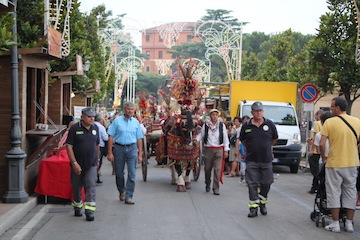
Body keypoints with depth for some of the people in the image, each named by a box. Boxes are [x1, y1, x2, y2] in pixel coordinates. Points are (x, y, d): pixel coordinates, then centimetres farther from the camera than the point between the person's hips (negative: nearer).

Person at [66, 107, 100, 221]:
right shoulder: (75, 128, -9)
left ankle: (89, 211, -9)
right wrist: (74, 163, -16)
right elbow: (69, 146, -11)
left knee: (90, 186, -7)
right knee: (76, 186, 11)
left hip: (91, 164, 2)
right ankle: (77, 207, 31)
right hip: (77, 164, -2)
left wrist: (97, 159, 18)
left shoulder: (95, 128, 5)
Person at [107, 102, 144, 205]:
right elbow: (111, 137, -1)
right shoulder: (117, 121, 1)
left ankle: (129, 196, -3)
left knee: (132, 173, -6)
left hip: (132, 148, 1)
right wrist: (110, 153, -7)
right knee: (119, 173, 8)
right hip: (119, 148, -1)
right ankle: (121, 191, 31)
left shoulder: (136, 122, 10)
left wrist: (140, 154, 8)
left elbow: (139, 139, 12)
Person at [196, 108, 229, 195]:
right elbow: (201, 135, 10)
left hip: (219, 149, -1)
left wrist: (226, 150, 3)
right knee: (207, 169, 10)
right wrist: (196, 139, -11)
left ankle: (216, 188, -4)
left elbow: (225, 138, 7)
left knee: (217, 169, -8)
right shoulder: (205, 125, 4)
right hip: (208, 149, 1)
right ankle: (207, 184, 33)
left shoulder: (222, 125, 4)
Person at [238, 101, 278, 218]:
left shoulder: (270, 124, -1)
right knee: (252, 184, -1)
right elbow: (242, 140, 15)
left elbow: (274, 139, 15)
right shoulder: (246, 126, -1)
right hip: (251, 160, -1)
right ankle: (253, 207, 3)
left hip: (266, 160, 1)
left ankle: (262, 203, 28)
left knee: (266, 183, 8)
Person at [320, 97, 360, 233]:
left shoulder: (329, 122, -11)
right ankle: (349, 223, 17)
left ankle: (335, 224, 8)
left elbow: (322, 144, -14)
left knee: (334, 193, 5)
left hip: (334, 164, -3)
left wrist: (324, 157, 2)